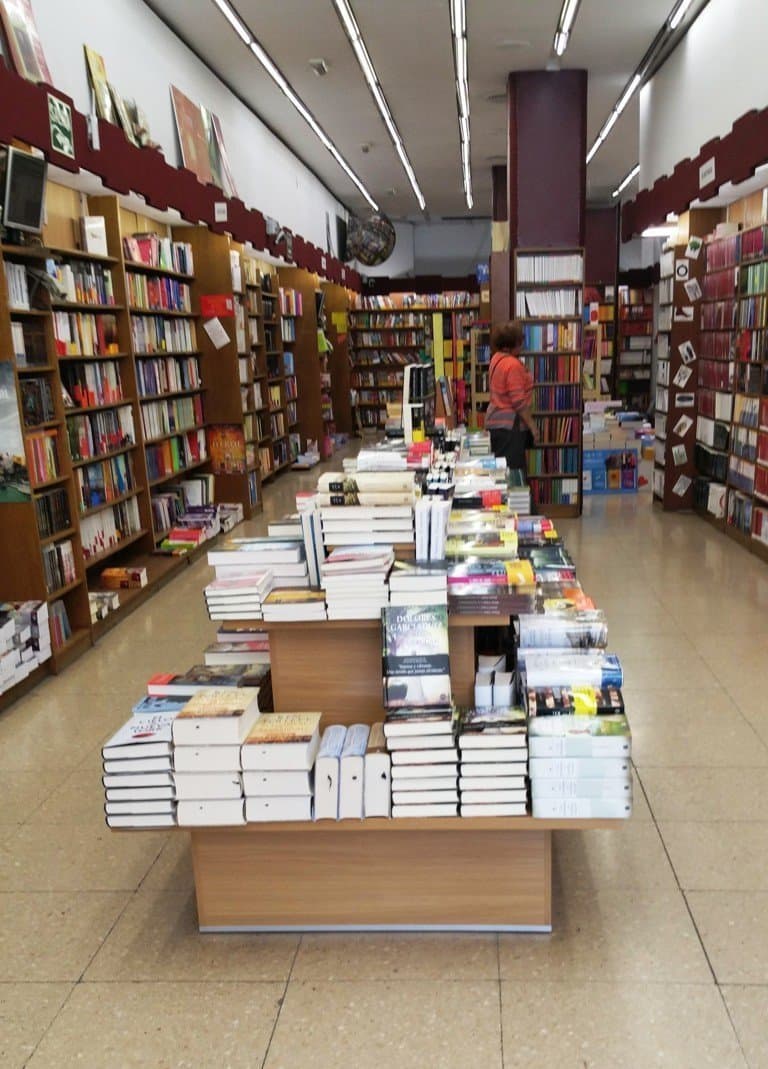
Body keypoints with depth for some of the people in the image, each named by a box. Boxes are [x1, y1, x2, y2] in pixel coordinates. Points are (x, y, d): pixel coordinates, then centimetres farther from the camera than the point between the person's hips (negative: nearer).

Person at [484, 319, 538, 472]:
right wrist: (532, 426, -14)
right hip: (510, 424, -10)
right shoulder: (512, 365, -20)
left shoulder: (497, 358, 6)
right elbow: (519, 402, -21)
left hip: (496, 421, 10)